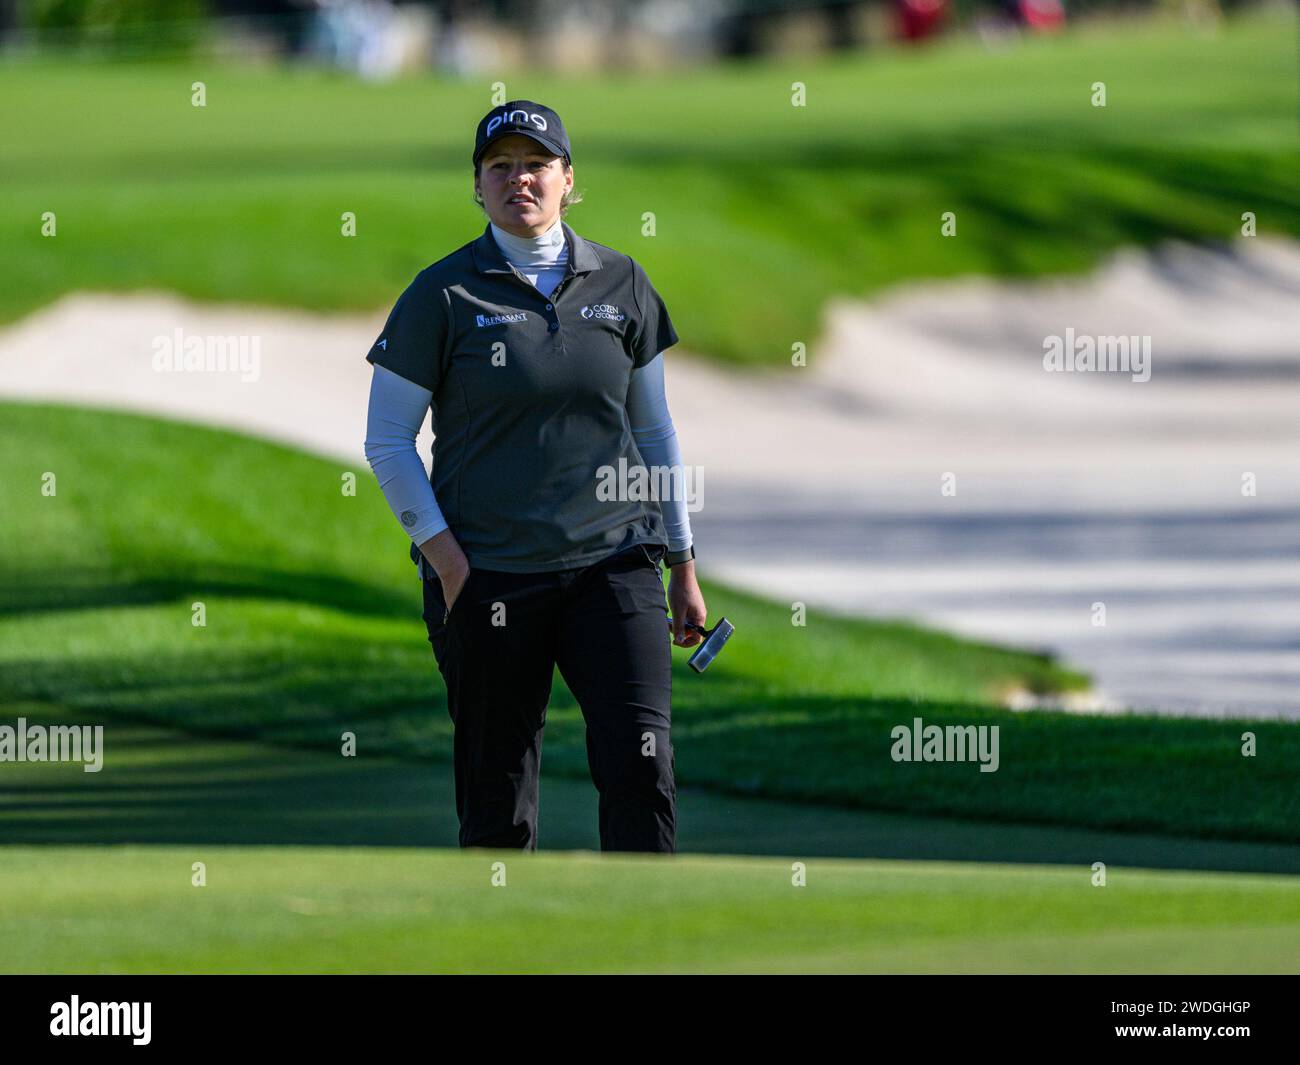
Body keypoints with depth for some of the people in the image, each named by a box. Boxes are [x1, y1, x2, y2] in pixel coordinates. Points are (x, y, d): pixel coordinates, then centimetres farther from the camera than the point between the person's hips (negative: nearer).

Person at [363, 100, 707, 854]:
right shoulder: (445, 295, -1)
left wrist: (683, 567, 14)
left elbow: (655, 429, 16)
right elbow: (387, 441, 2)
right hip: (488, 577, -2)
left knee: (641, 764, -13)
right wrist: (444, 556, -9)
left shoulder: (621, 283, 8)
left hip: (614, 562, 2)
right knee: (498, 797, 2)